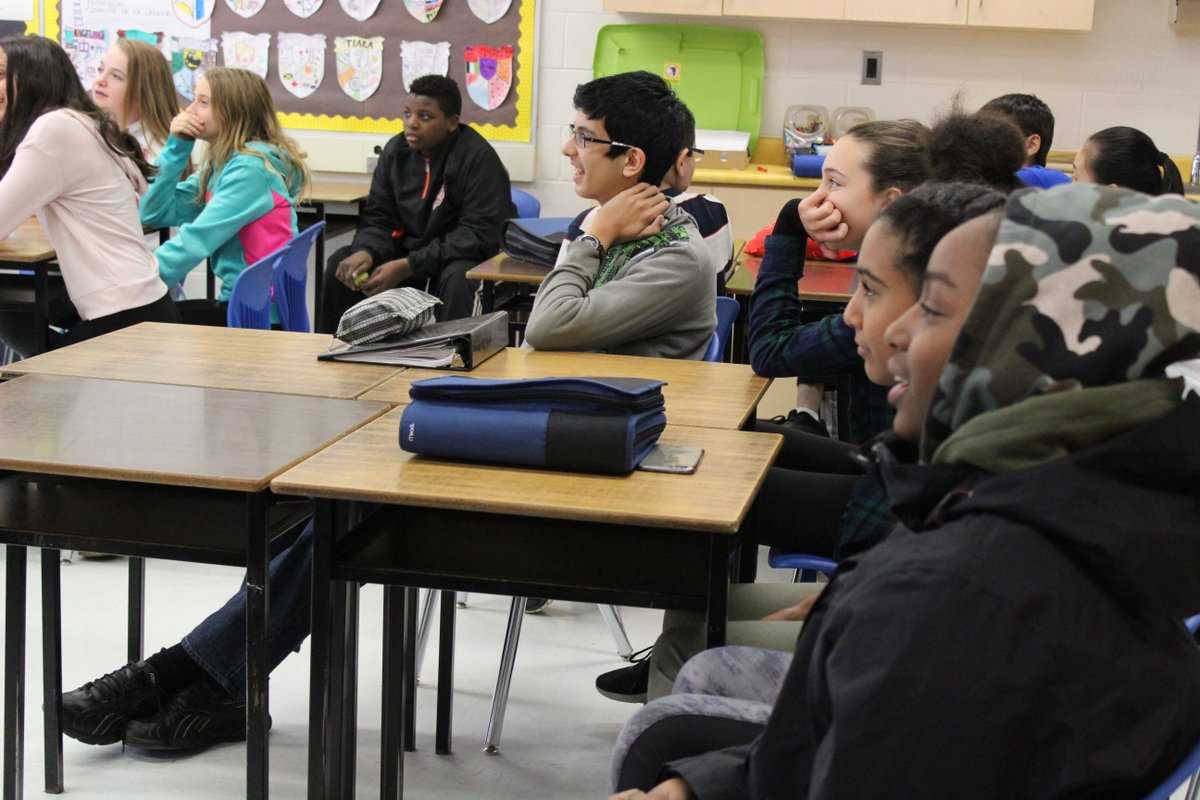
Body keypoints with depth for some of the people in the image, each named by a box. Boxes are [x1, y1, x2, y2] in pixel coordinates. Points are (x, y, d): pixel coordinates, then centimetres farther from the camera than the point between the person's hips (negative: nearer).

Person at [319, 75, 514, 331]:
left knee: (457, 278, -38)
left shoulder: (478, 158, -18)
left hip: (470, 256, -6)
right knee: (342, 263, -10)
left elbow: (482, 233, -24)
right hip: (411, 247, 6)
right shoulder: (396, 151, 1)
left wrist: (409, 266, -30)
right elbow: (378, 218, 4)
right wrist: (365, 251, -22)